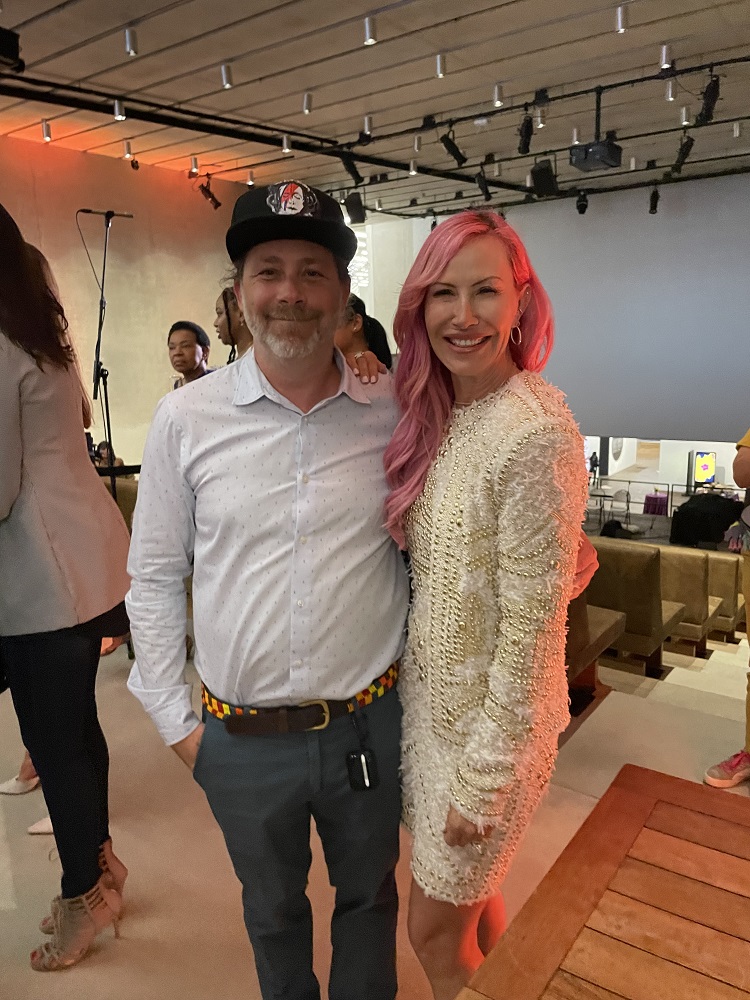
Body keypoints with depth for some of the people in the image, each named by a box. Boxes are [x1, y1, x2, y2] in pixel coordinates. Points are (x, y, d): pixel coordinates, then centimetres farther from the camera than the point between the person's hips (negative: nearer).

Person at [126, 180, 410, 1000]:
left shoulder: (393, 415, -8)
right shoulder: (186, 418, -9)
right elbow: (154, 577, -1)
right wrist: (174, 718, 0)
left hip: (370, 724, 1)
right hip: (240, 739, 0)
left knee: (369, 894, 26)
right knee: (271, 908, 26)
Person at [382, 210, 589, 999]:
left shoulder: (535, 432, -25)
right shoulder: (437, 417, 0)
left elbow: (532, 629, -22)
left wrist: (483, 780, -15)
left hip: (491, 721, -7)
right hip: (425, 698, 7)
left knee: (437, 932, 15)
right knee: (466, 898, 28)